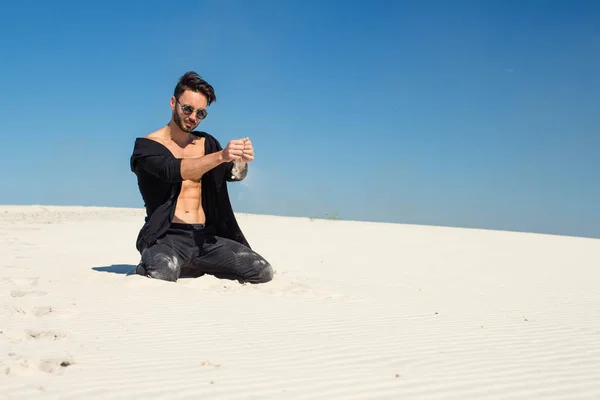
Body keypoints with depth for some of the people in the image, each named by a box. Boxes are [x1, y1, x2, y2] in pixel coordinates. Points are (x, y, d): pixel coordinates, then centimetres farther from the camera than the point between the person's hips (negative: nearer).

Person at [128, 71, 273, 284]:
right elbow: (173, 170, -21)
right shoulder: (147, 146, -1)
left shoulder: (207, 143, 15)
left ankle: (196, 267, 15)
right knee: (163, 272, -37)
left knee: (263, 272, -9)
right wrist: (221, 156, -35)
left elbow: (233, 174, 3)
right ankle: (149, 267, 3)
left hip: (206, 237, 5)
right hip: (166, 236, -5)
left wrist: (241, 161, -21)